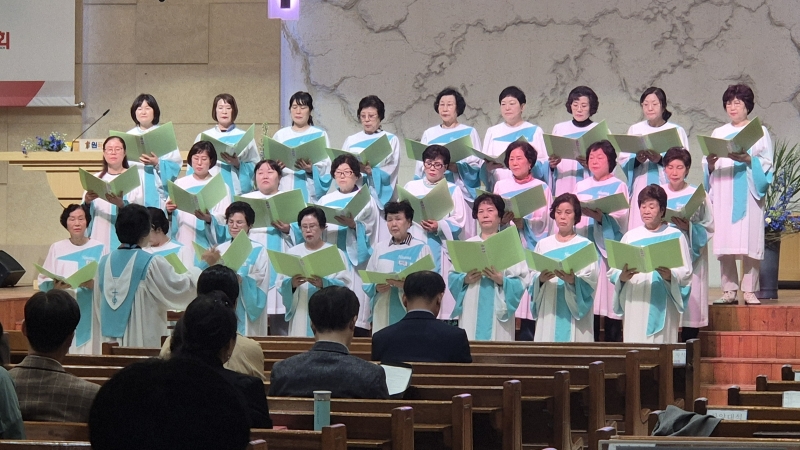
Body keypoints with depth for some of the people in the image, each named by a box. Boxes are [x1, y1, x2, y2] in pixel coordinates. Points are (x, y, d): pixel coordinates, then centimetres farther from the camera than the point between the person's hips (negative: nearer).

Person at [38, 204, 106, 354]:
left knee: (88, 353, -7)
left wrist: (92, 284, -20)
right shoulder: (56, 248, 9)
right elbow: (43, 282, 7)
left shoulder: (99, 249, 3)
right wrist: (56, 286, -14)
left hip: (90, 315, -2)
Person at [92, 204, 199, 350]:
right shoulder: (152, 264, -12)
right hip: (144, 343, -5)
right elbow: (180, 288, -5)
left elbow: (98, 307, 13)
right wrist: (195, 272, 12)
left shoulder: (104, 263, 4)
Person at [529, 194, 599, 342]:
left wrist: (573, 280, -24)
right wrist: (541, 279, -15)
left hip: (575, 313, -2)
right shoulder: (543, 245, 12)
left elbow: (591, 281, -6)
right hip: (548, 312, 2)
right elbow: (532, 279, 7)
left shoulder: (586, 245, 5)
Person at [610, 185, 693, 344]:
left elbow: (686, 273, 0)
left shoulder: (675, 236, 8)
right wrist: (622, 277, -13)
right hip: (634, 305, 2)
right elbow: (612, 272, 9)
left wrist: (670, 275, -20)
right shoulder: (630, 236, 14)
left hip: (663, 306, -2)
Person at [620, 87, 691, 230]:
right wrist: (637, 160, -14)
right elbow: (623, 160, 7)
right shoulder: (635, 130, 14)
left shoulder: (676, 131, 6)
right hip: (641, 190, 2)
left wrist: (661, 160, -19)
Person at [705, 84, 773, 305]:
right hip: (723, 193, 3)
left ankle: (749, 291, -5)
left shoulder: (759, 132, 9)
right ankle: (729, 291, 0)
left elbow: (766, 163, -1)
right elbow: (709, 169, 13)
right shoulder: (718, 133, 18)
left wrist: (747, 160, -19)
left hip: (747, 193, -3)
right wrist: (710, 162, -10)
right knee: (724, 243, -3)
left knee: (749, 242, -8)